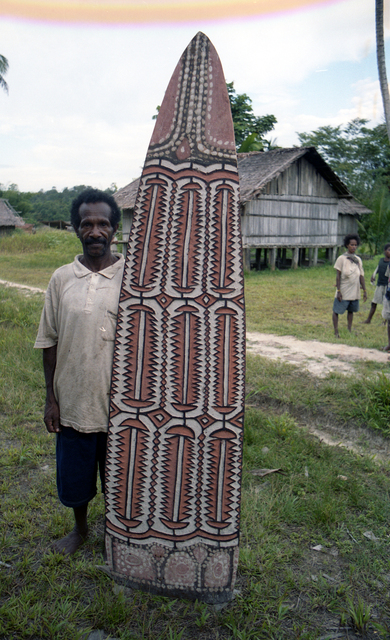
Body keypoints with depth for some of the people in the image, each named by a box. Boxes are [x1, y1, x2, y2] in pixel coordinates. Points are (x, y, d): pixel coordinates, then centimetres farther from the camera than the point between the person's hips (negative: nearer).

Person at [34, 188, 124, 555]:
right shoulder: (61, 279, -2)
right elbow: (50, 342, 3)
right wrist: (51, 398, 1)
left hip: (119, 402, -2)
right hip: (73, 401, 2)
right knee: (74, 475, 19)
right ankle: (80, 528, 47)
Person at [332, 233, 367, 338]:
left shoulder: (358, 260, 6)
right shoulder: (342, 258, -7)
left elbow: (361, 276, 9)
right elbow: (338, 276, -8)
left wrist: (365, 291, 6)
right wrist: (338, 291, -12)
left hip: (355, 292, 5)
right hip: (343, 292, -4)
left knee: (351, 311, 14)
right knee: (337, 311, 0)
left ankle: (349, 330, 25)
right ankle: (336, 331, 10)